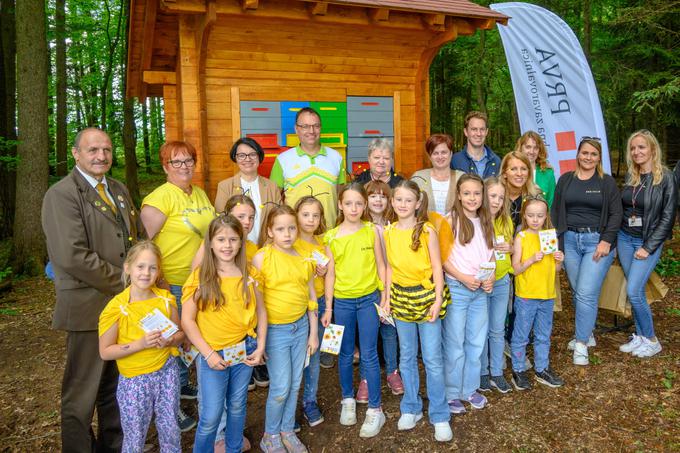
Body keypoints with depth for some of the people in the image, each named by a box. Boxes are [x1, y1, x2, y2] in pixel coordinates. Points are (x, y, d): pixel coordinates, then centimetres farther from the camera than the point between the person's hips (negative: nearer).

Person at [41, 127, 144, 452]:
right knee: (83, 389, 7)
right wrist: (124, 283, -15)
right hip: (89, 306, -7)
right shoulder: (61, 194, -12)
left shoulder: (119, 190, 13)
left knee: (117, 382, 21)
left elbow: (138, 236, 18)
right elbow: (72, 256, -22)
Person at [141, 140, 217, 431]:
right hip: (171, 285, -7)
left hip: (200, 280, 8)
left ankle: (183, 385, 41)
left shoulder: (200, 194, 8)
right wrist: (157, 281, -22)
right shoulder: (161, 197, -17)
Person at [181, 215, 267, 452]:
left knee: (237, 407, 19)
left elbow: (261, 311, 6)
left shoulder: (248, 275, 0)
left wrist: (260, 346, -2)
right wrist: (208, 353, -14)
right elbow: (187, 320, -9)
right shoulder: (200, 277, -9)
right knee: (211, 416, 3)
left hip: (245, 350, 3)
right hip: (213, 354, -3)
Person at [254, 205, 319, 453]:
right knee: (281, 387, 2)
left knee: (295, 384, 13)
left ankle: (287, 430, 33)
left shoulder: (304, 258, 2)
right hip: (275, 330, -4)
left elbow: (311, 297, 8)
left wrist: (314, 332, 9)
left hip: (301, 327, 4)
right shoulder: (262, 258, -12)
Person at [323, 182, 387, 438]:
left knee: (368, 355, 3)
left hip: (369, 299, -1)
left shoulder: (372, 231, -4)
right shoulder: (331, 237, -3)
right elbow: (330, 274, 1)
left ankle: (375, 409, 17)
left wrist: (384, 297, 0)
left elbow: (380, 266, 2)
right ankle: (348, 400, 34)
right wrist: (328, 308, 2)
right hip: (342, 301, 1)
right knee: (345, 354, 13)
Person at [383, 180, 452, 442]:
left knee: (433, 359, 2)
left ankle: (440, 416, 17)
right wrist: (387, 297, 5)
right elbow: (390, 267, 7)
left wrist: (437, 300, -11)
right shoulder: (389, 232, 2)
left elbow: (437, 267, -7)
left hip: (426, 296, -3)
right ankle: (411, 408, 30)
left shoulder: (427, 231, -10)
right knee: (407, 357, 14)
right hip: (401, 297, 4)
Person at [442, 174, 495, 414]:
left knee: (476, 342, 14)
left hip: (481, 290, 6)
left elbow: (491, 254, 14)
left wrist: (490, 277, -3)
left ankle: (470, 388, 31)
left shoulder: (486, 222, 8)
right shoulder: (451, 220, -10)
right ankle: (451, 393, 19)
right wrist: (464, 278, -17)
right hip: (456, 288, -5)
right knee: (454, 343, 4)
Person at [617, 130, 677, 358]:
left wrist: (648, 247, -14)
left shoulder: (666, 177, -10)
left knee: (633, 291, -11)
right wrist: (613, 236, 5)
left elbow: (667, 217, -12)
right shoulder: (630, 176, 6)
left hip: (648, 242, -5)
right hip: (625, 238, 5)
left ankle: (652, 340, 8)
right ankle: (639, 337, 22)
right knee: (636, 291, 10)